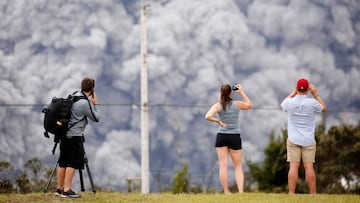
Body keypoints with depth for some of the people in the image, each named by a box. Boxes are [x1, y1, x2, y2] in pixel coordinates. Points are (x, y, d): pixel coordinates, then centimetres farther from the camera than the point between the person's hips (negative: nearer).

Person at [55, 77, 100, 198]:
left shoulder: (75, 95, 7)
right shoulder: (85, 103, -18)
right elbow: (96, 118, -8)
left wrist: (91, 103, 10)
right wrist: (95, 104, 1)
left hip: (65, 134, 9)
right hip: (75, 136, -9)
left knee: (63, 162, 12)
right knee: (72, 163, -6)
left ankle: (59, 189, 17)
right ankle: (67, 190, -9)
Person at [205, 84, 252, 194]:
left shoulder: (218, 106, -4)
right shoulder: (237, 104, -1)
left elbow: (208, 116, -19)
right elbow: (250, 105, 19)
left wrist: (219, 121, -6)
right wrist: (242, 92, 20)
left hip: (221, 136, 0)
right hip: (234, 137, 0)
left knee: (223, 165, 1)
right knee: (238, 166, 7)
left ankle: (226, 192, -1)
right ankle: (241, 191, -7)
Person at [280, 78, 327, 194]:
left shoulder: (290, 102, -5)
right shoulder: (312, 103, -9)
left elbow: (282, 105, 21)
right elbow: (324, 108, 12)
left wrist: (293, 93, 23)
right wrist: (316, 94, 16)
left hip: (293, 140, 1)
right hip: (308, 140, -1)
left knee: (294, 166, -3)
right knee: (309, 167, 0)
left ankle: (291, 194, -7)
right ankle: (313, 194, 2)